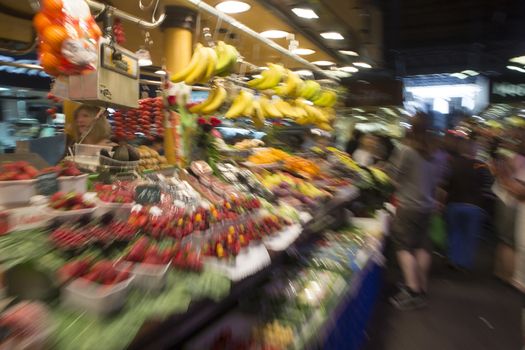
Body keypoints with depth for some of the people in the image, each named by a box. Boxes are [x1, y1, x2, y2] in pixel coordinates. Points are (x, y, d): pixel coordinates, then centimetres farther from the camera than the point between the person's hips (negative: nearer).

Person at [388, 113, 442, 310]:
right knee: (422, 245, 16)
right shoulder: (435, 155, 3)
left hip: (408, 206, -6)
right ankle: (422, 288, 27)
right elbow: (436, 181, 11)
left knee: (404, 245, 2)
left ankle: (412, 290, 0)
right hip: (427, 205, 7)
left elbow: (394, 176, -9)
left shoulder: (405, 151, -17)